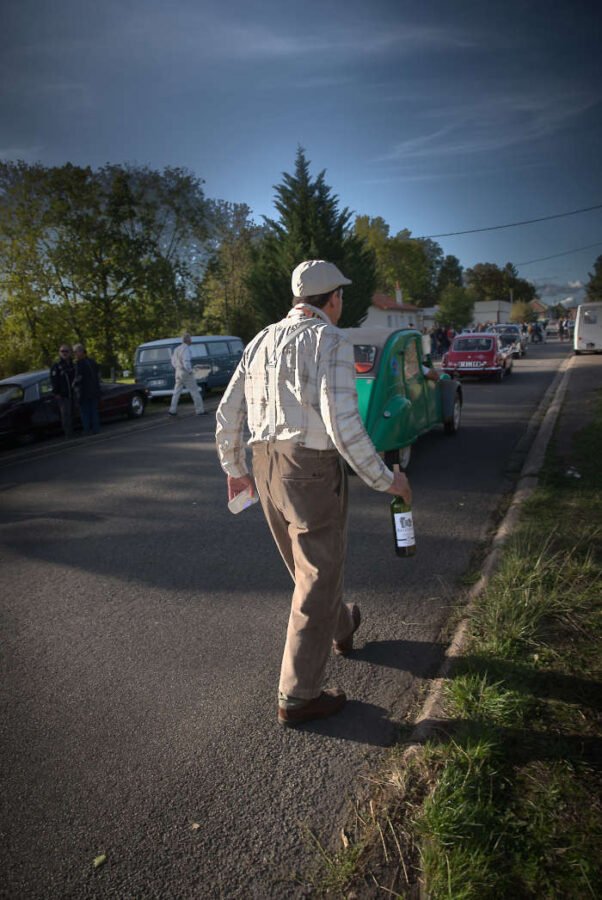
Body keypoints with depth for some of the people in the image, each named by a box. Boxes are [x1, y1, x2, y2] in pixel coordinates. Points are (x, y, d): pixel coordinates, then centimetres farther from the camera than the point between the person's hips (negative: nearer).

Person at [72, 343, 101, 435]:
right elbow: (98, 375, 15)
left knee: (85, 412, 1)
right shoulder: (93, 361, 11)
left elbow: (78, 377, -14)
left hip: (84, 392, -7)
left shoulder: (80, 363, -13)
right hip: (95, 391, 7)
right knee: (94, 410, 11)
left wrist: (74, 385, 3)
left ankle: (86, 430, 0)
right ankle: (96, 429, 11)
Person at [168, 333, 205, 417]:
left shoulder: (177, 349, 10)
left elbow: (173, 361, 16)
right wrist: (190, 371, -15)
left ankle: (172, 410, 9)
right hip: (186, 373, -8)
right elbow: (186, 362, -26)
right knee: (195, 392, 1)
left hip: (178, 372, 8)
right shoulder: (186, 349, -17)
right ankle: (200, 410, 5)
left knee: (176, 392, 11)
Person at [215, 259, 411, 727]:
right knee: (317, 580, 6)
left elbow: (228, 413, 12)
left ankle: (342, 627, 52)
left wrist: (235, 470, 24)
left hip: (266, 466, 8)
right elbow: (342, 423, -22)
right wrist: (385, 479, -12)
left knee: (311, 562, 26)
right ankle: (298, 696, 16)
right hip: (312, 468, -8)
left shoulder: (262, 340, 11)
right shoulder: (330, 341, -12)